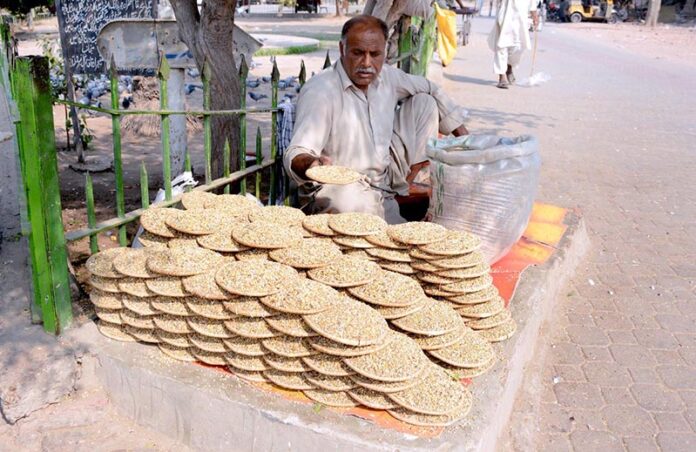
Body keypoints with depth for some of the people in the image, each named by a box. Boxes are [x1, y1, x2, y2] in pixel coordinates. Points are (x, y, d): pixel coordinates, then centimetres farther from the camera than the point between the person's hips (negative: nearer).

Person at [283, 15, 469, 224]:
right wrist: (311, 164, -52)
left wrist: (462, 134, 10)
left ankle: (406, 189, 6)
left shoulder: (387, 76, 1)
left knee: (425, 103, 5)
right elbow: (295, 155, -27)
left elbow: (429, 88, 17)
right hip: (341, 186, -7)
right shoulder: (319, 92, -20)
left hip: (386, 174, 7)